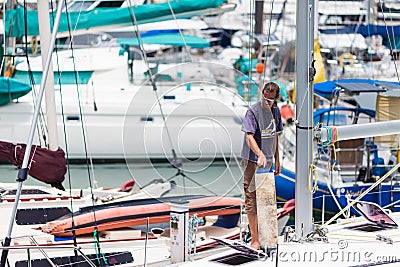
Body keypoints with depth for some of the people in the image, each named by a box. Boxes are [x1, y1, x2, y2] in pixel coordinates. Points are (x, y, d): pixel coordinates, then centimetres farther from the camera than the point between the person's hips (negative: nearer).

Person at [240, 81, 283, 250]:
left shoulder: (275, 111, 8)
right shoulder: (253, 111, -13)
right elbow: (249, 137, -20)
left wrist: (277, 160, 18)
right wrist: (260, 154, -35)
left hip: (268, 161, 7)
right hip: (253, 161, -7)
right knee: (252, 200, -5)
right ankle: (254, 239, -2)